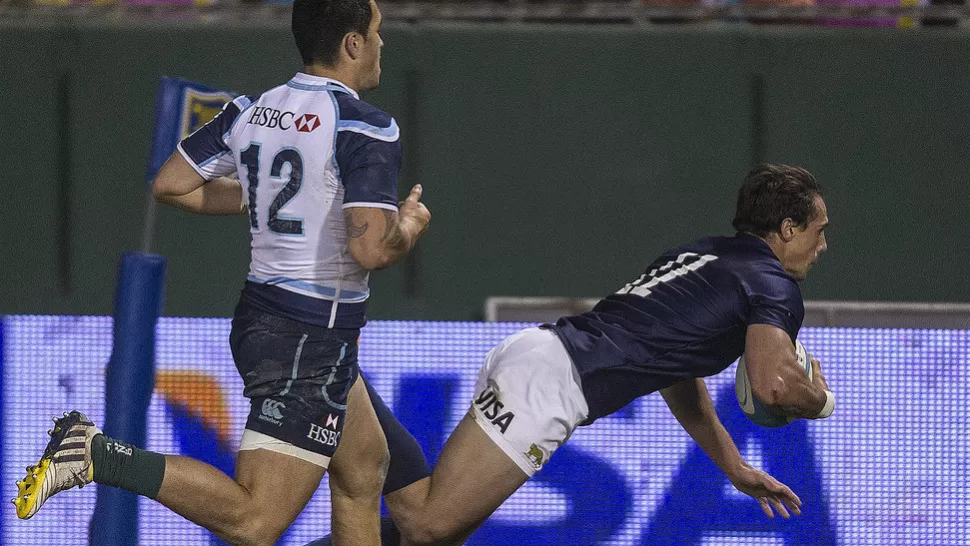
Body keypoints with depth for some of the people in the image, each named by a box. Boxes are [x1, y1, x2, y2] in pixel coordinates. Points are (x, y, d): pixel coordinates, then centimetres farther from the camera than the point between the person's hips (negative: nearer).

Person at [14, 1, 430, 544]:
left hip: (259, 318, 9)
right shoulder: (367, 128, -17)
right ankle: (96, 454, -21)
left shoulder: (251, 111, 5)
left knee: (365, 469, 25)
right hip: (313, 340, -9)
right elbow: (369, 249, -26)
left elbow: (170, 185, 12)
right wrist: (408, 228, -4)